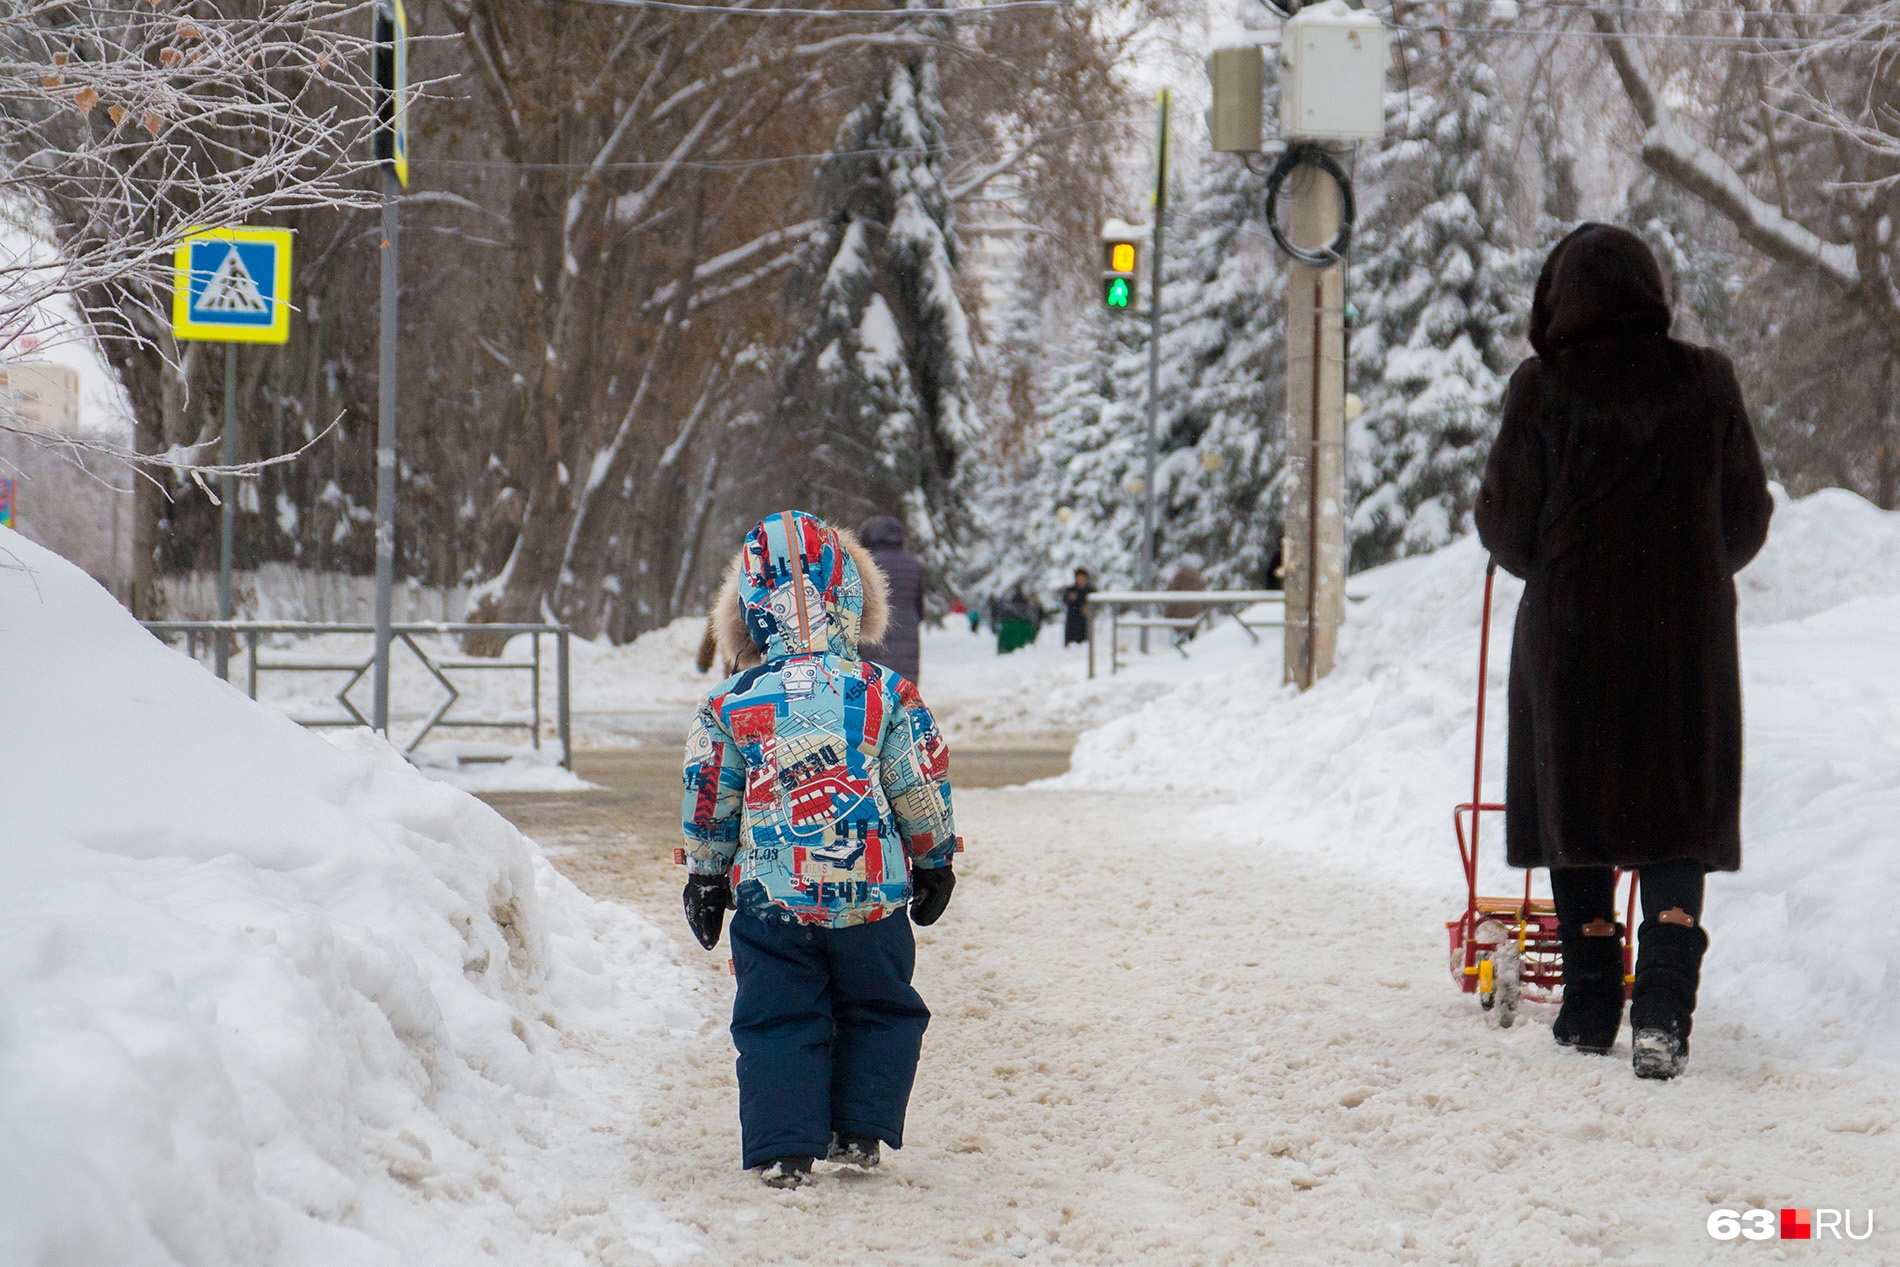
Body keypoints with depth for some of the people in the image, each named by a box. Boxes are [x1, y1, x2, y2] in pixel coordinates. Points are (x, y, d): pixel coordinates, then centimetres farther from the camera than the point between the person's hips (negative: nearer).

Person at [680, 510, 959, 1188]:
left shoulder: (730, 704, -3)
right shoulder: (887, 695, -5)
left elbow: (708, 801, 6)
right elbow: (923, 794, 1)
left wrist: (706, 878, 19)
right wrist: (935, 862, 16)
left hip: (770, 900, 0)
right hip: (872, 897, 0)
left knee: (777, 1023, 9)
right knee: (880, 1013, 17)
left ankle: (783, 1148, 3)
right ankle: (859, 1133, 15)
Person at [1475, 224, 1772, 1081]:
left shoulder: (1543, 388, -6)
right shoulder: (1705, 382, 0)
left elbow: (1505, 522, -3)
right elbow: (1747, 516, 6)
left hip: (1570, 627, -1)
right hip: (1686, 633, 1)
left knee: (1577, 815, 12)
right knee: (1680, 819, 4)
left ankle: (1590, 1010, 17)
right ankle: (1663, 1008, -15)